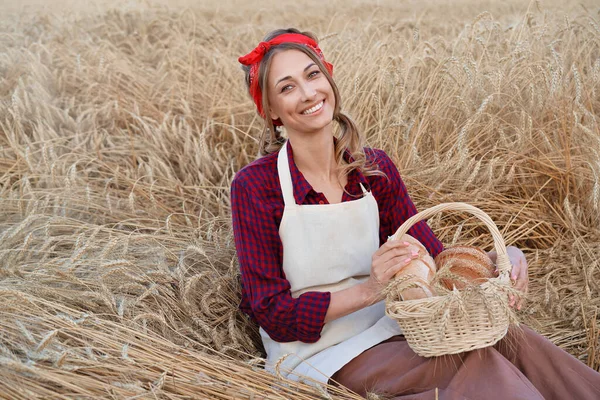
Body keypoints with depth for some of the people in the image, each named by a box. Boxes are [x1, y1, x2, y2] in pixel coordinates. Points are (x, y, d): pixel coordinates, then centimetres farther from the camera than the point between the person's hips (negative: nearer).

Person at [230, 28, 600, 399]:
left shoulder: (375, 168, 0)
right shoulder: (255, 187, -13)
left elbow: (434, 259, 4)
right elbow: (274, 315, -13)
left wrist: (499, 260, -16)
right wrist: (369, 289, -26)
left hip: (384, 330, 4)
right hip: (314, 352, -4)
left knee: (509, 339, -20)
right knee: (477, 364, -26)